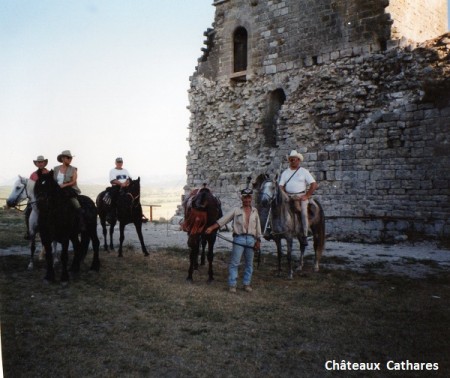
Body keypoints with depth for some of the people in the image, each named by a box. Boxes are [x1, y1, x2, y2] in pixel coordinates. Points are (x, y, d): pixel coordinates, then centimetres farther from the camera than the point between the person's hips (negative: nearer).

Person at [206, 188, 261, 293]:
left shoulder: (254, 211, 9)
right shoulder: (236, 210, 2)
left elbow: (258, 226, 11)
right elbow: (223, 220, -4)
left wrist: (258, 240, 6)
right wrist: (212, 227, -13)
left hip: (251, 239, 3)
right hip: (239, 238, -3)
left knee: (249, 263, 10)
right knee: (234, 263, -2)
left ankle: (247, 283, 21)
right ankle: (232, 284, 5)